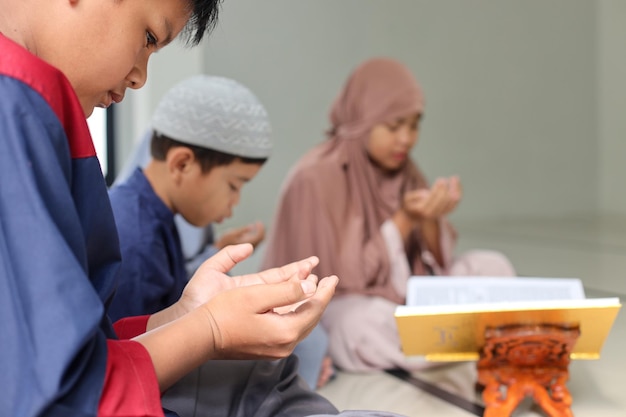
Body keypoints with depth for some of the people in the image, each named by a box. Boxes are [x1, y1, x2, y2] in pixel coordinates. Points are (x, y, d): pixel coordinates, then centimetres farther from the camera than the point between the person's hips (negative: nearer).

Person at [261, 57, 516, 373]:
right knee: (368, 324, -39)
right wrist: (403, 221, -24)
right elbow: (340, 279, -18)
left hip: (400, 298, 7)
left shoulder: (403, 172, 2)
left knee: (493, 267, -4)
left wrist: (431, 219, -18)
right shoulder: (316, 178, -18)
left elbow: (435, 264, 4)